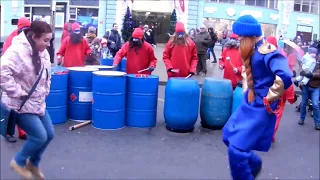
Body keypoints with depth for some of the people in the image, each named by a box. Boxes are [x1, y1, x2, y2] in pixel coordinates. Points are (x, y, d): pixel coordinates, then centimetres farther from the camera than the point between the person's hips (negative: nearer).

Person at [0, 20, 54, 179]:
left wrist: (45, 91, 10)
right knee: (40, 137, -9)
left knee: (49, 134, 11)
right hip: (21, 105, -9)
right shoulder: (17, 51, -24)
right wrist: (18, 92, -29)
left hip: (38, 103, 9)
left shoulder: (42, 52, 4)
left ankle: (33, 164, 34)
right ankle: (18, 162, 17)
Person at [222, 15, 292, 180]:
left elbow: (285, 77, -37)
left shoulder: (267, 51, -23)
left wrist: (269, 98, -25)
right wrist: (247, 90, 14)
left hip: (261, 108, -10)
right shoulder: (252, 50, 6)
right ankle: (254, 163, 38)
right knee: (228, 136, 19)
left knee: (236, 149, -10)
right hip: (249, 103, 10)